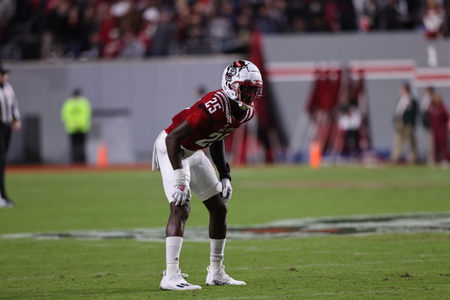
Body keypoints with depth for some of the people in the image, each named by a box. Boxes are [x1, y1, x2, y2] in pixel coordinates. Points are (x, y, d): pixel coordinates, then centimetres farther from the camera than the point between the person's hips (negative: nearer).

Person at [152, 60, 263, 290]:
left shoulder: (246, 112, -7)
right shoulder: (215, 106, -34)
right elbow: (173, 138, -32)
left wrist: (225, 176, 8)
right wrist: (179, 179, -34)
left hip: (193, 151, 9)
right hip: (171, 148, -9)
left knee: (219, 208, 10)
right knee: (181, 208, -21)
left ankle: (216, 273, 20)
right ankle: (171, 276, -25)